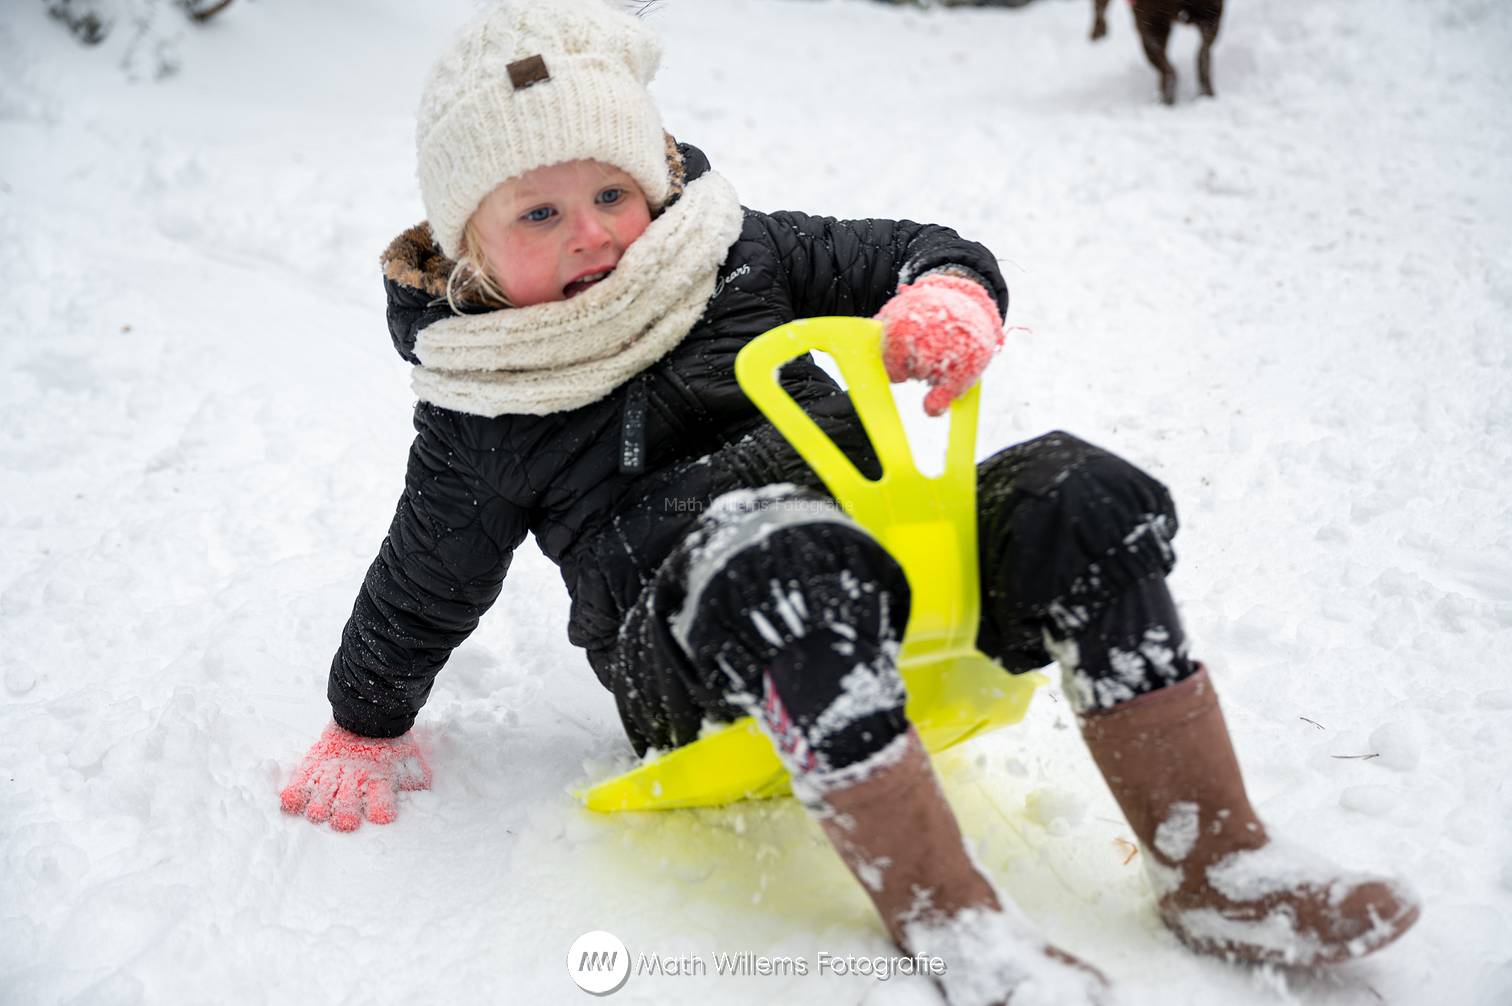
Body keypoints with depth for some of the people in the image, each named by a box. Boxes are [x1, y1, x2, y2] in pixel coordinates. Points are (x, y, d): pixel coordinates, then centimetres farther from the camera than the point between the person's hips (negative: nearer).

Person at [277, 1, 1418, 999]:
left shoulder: (733, 252, 9)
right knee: (780, 553, -40)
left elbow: (910, 251, 10)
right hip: (690, 662, -4)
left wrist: (949, 293, -13)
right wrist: (365, 732, 19)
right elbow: (419, 590, 13)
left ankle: (1218, 869, -18)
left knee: (1081, 495, -19)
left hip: (874, 556, 5)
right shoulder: (481, 423, 2)